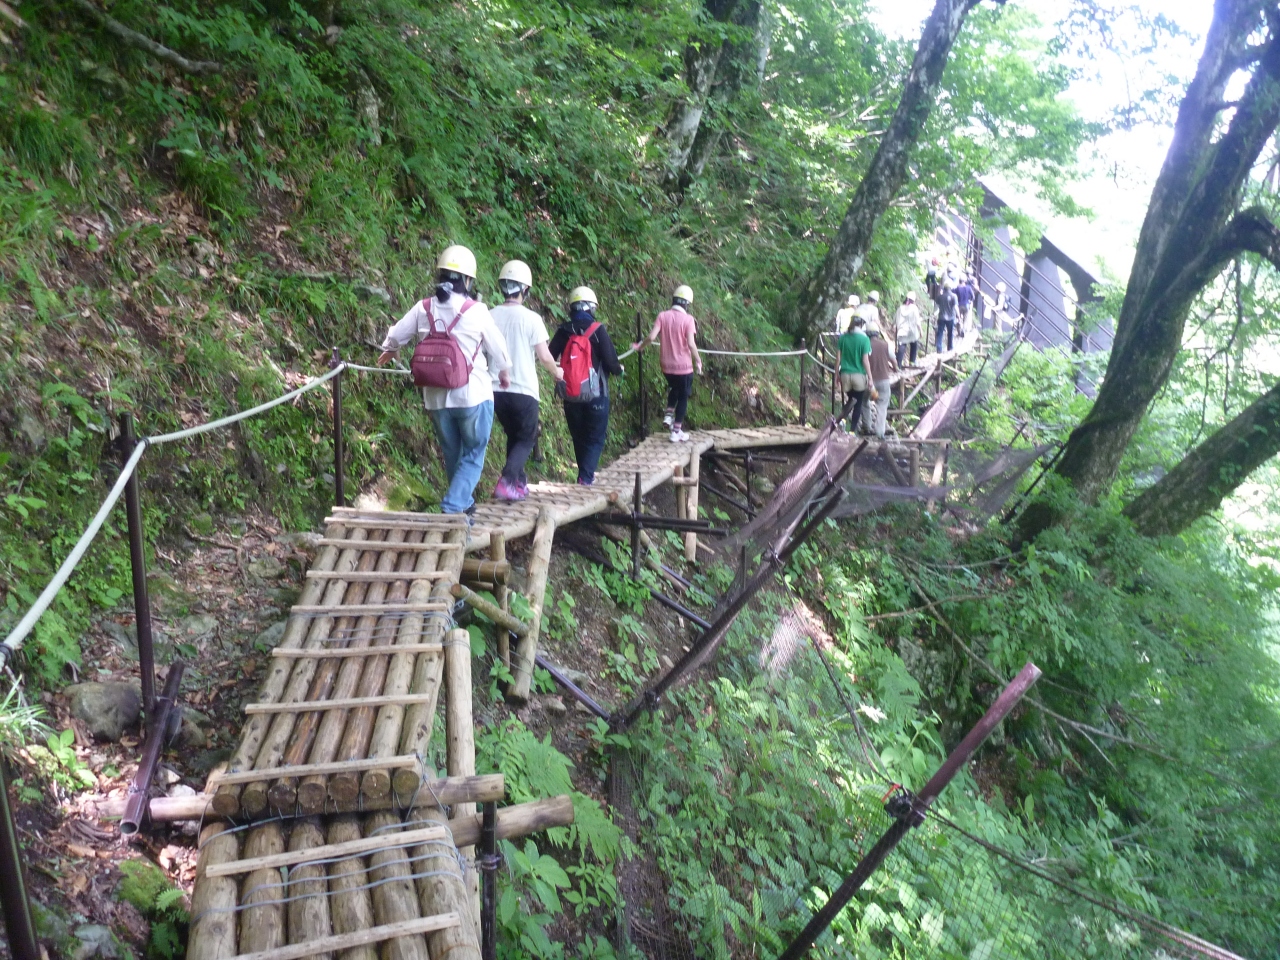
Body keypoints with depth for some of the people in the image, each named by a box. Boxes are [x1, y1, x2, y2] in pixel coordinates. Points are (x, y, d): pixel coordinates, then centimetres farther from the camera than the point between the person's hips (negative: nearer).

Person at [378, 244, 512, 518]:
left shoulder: (423, 309, -2)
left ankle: (465, 503, 33)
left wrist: (389, 352, 35)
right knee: (473, 455, 5)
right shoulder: (476, 311, -11)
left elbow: (396, 336, 10)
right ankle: (452, 507, -7)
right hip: (473, 395, -4)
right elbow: (497, 348, 1)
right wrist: (505, 372, 22)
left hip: (436, 398, 4)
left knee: (452, 455, 19)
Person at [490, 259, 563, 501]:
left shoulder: (490, 316, -1)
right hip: (523, 389, -4)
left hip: (496, 389, 4)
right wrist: (556, 372, 10)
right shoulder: (530, 318, -11)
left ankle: (519, 483, 23)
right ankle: (506, 482, -11)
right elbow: (544, 356, -11)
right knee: (526, 439, 8)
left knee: (513, 436, 21)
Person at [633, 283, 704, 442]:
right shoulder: (688, 319, -13)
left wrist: (639, 347, 4)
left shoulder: (663, 316, -5)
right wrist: (698, 361, -8)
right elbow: (691, 344, -20)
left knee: (674, 388, 32)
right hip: (683, 366, -4)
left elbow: (651, 337, -13)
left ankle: (668, 414, 17)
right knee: (683, 397, 11)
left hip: (666, 365, 4)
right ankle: (676, 432, 13)